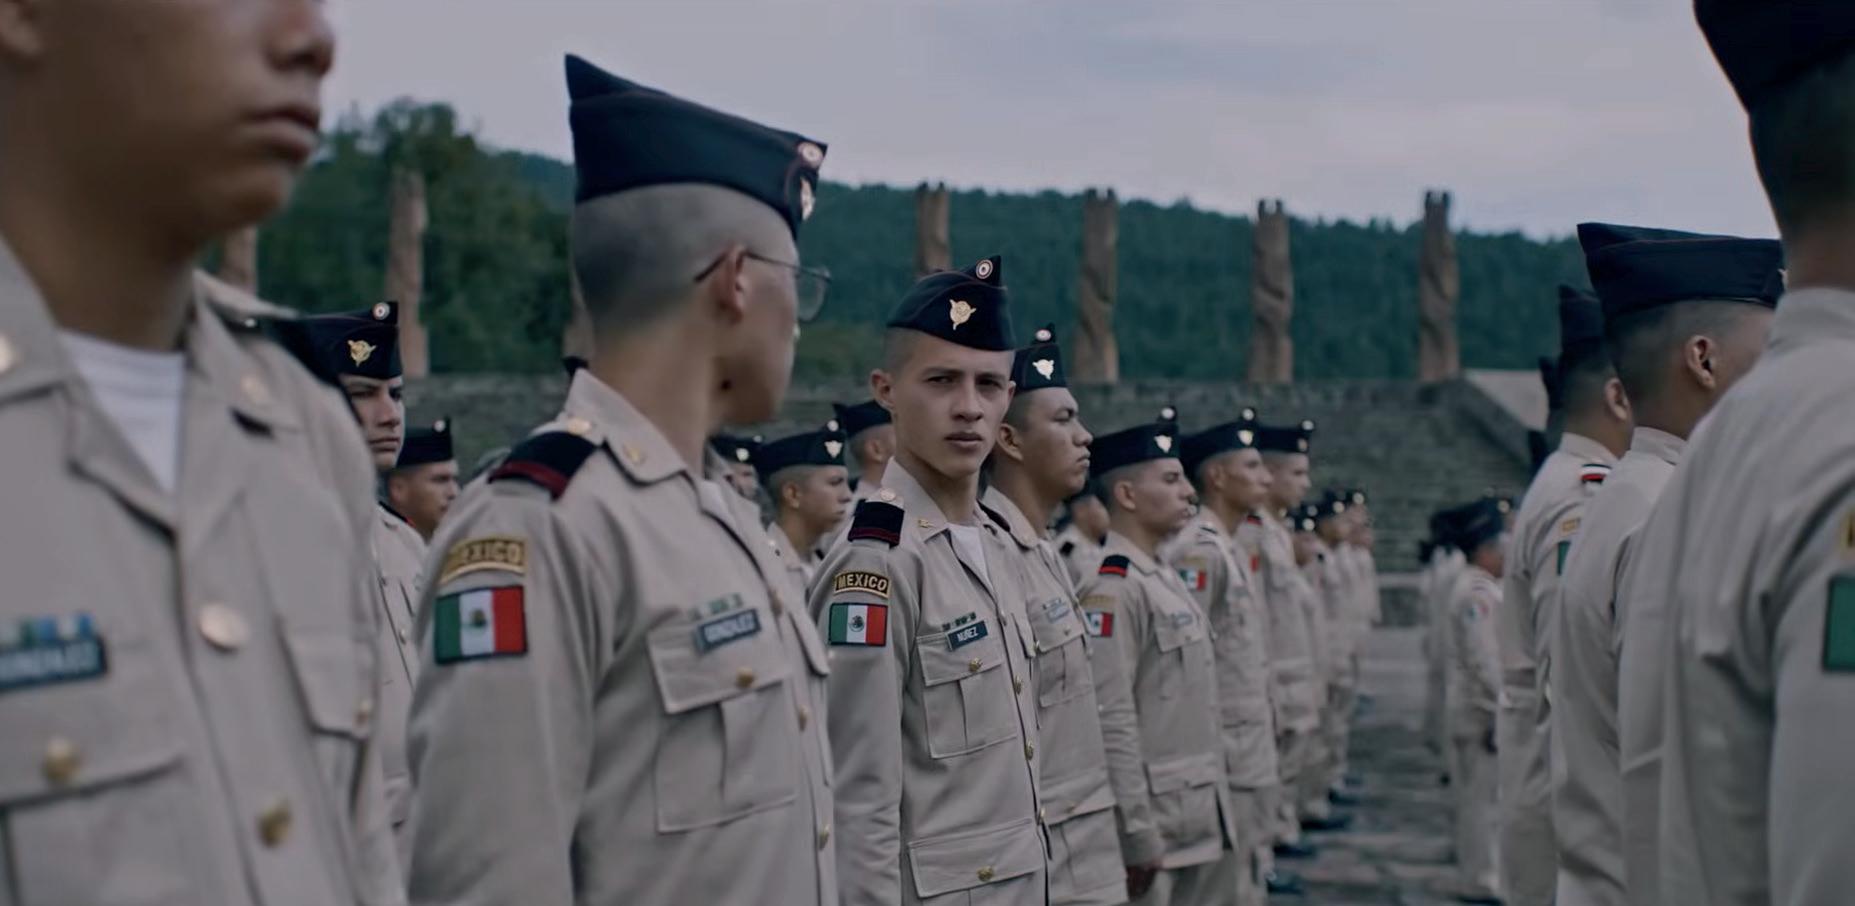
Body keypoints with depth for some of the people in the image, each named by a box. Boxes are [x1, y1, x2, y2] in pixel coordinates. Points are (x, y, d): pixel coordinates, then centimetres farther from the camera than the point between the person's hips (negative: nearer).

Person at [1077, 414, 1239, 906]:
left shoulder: (1166, 579, 13)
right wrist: (1137, 838, -22)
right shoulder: (1113, 591, -17)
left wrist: (1217, 809, 19)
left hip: (1201, 823, 9)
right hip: (1158, 828, -9)